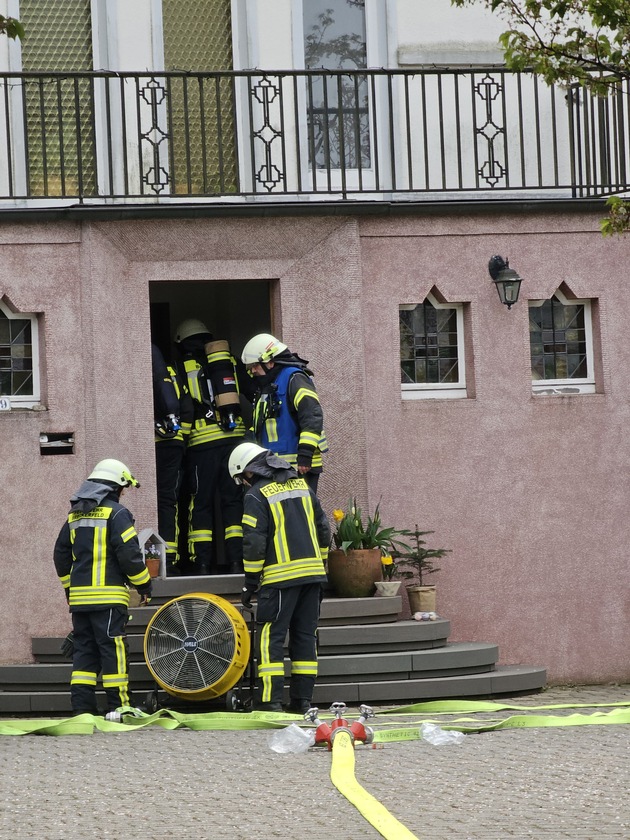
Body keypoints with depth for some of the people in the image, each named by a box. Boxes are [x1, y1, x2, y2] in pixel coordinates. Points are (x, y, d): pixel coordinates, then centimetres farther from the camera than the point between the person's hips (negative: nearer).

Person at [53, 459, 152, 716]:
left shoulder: (75, 515, 15)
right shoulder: (116, 512, -7)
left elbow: (61, 554, 20)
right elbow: (129, 552, -12)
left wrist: (69, 588, 29)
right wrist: (144, 585, -1)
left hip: (79, 596, 7)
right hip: (108, 595, -7)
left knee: (84, 649, 10)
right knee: (113, 649, -5)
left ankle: (82, 707, 7)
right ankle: (118, 706, -5)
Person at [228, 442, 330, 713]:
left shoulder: (256, 495, -7)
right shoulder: (301, 485, 14)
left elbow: (254, 543, -11)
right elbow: (323, 528, 16)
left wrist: (250, 583, -3)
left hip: (280, 577, -7)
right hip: (312, 573, 7)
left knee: (270, 638, -3)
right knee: (305, 636, 10)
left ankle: (271, 701, -8)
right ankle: (302, 700, 11)